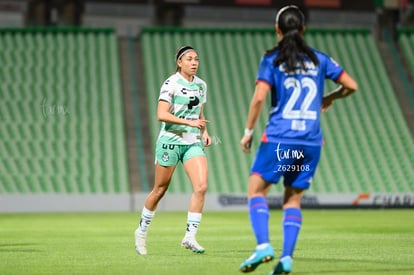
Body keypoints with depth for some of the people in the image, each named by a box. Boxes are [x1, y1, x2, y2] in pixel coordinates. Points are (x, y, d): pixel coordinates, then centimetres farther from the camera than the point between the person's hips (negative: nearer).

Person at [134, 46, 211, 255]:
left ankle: (190, 237, -9)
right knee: (160, 190, 5)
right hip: (171, 140, -5)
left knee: (201, 186, -14)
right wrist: (190, 122, -22)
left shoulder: (201, 85, 10)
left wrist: (204, 131, 5)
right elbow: (162, 115, -18)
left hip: (194, 142, 5)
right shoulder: (171, 84, -10)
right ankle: (142, 231, 25)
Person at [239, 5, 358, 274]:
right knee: (293, 199, 10)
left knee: (256, 190, 5)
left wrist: (249, 131, -1)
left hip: (279, 139, -3)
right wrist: (330, 98, 26)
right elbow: (351, 85, 8)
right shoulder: (319, 59, 8)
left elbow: (259, 98, -11)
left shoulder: (271, 60, -1)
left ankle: (263, 245, -14)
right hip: (311, 141, 3)